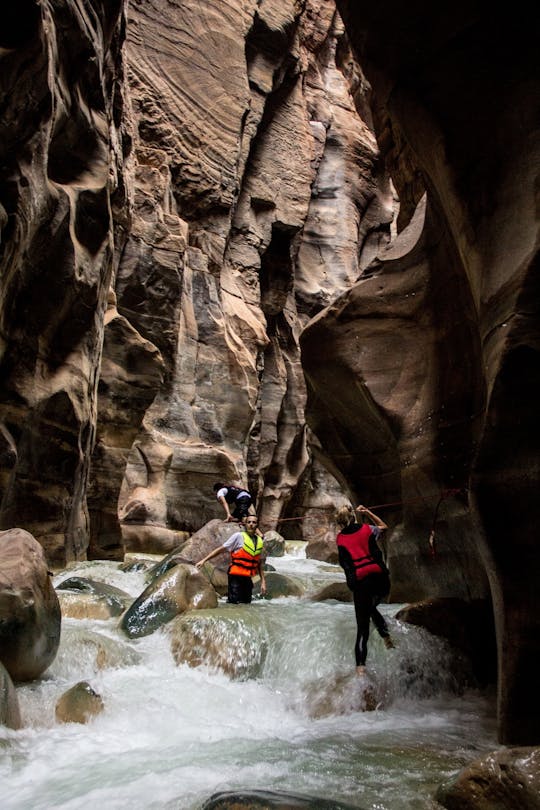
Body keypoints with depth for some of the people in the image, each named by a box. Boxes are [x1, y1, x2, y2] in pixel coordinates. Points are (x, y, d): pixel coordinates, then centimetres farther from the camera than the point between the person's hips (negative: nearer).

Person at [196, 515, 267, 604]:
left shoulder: (260, 541, 10)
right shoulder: (239, 536, -6)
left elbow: (260, 563, 17)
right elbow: (221, 549, -4)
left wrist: (263, 581, 14)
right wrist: (204, 560, -8)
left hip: (247, 578, 5)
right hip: (236, 576, -5)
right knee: (234, 604, -9)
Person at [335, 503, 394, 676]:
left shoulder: (340, 539, 4)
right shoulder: (366, 529, 4)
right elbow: (384, 526, 24)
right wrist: (367, 512, 25)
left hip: (360, 583, -1)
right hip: (380, 578, 1)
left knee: (362, 627, 4)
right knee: (371, 608, 30)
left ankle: (360, 666, -4)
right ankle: (386, 635, 9)